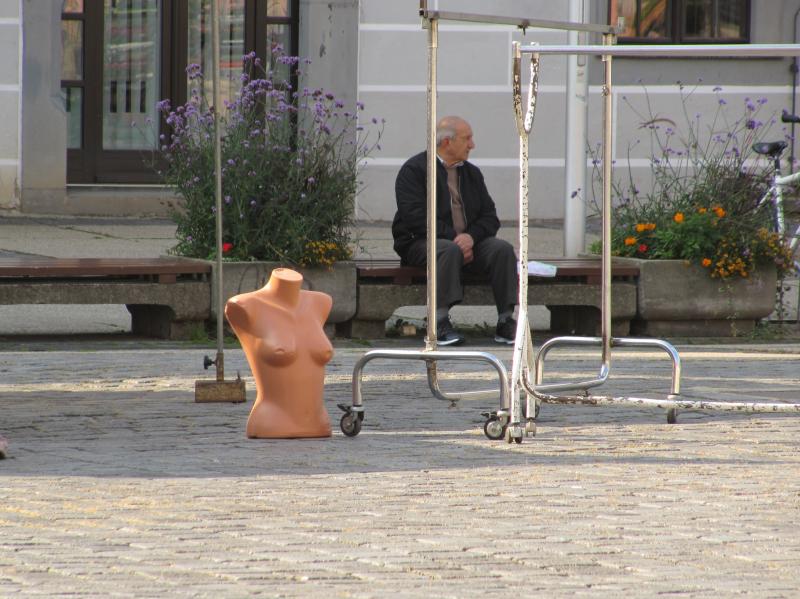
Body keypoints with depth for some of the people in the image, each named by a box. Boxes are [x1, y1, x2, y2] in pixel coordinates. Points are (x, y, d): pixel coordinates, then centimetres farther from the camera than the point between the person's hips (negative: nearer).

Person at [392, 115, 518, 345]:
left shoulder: (472, 173, 17)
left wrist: (471, 236, -13)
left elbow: (490, 217, 9)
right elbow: (416, 217, -15)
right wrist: (454, 238, -20)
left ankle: (505, 322, -24)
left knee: (502, 249, -21)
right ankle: (440, 323, -39)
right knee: (449, 251, -38)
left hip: (468, 242, 5)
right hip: (420, 243, -5)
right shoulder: (414, 170, -3)